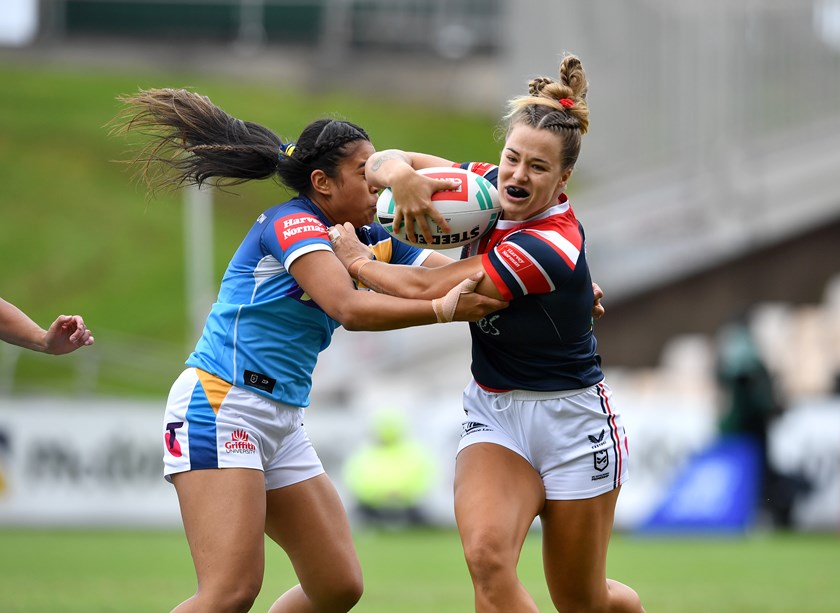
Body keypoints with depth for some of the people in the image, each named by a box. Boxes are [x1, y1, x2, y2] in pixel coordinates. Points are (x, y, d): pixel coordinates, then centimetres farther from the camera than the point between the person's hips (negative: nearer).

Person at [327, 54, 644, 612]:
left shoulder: (551, 248, -28)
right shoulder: (488, 186, -5)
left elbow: (426, 289, -25)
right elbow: (383, 164, 1)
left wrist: (357, 261, -8)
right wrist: (400, 172, -23)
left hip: (570, 423, -5)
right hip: (493, 414, 5)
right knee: (487, 555, -24)